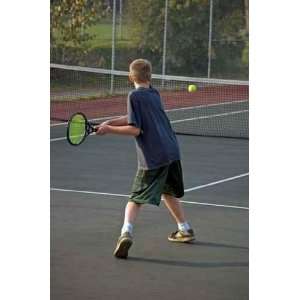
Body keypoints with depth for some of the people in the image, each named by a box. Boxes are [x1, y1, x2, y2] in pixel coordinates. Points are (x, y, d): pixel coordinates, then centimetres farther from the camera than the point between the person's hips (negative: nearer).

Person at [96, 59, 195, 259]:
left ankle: (126, 233, -27)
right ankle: (185, 230, 37)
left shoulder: (135, 96, -9)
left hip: (152, 157, -7)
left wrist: (109, 129, -6)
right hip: (172, 151, 7)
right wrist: (111, 122, 4)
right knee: (168, 192, 28)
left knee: (136, 199, -6)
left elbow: (135, 129, -13)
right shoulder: (154, 94, 13)